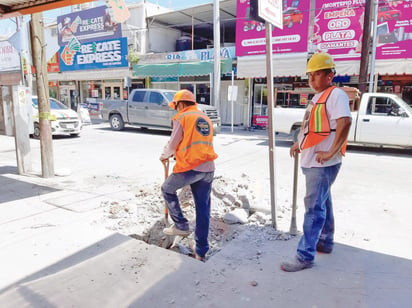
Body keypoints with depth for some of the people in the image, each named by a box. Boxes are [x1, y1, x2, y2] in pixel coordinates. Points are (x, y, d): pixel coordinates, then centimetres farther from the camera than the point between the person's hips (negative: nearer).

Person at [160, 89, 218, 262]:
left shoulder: (182, 118, 0)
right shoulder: (206, 119, 21)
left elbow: (172, 144, 2)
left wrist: (164, 156, 22)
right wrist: (177, 154, 32)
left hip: (189, 167, -6)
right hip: (208, 169, 6)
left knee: (167, 190, 20)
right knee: (203, 208, 11)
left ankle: (181, 225, 15)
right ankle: (201, 251, 19)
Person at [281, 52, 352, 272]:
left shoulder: (335, 95, -12)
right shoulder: (317, 97, 17)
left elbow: (344, 123, -26)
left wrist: (331, 153, -25)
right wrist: (299, 143, 17)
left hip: (323, 163, -10)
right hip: (311, 161, 10)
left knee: (314, 207, -7)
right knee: (322, 204, 19)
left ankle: (305, 256, -1)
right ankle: (325, 242, 34)